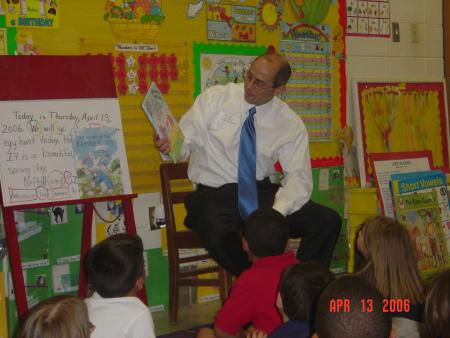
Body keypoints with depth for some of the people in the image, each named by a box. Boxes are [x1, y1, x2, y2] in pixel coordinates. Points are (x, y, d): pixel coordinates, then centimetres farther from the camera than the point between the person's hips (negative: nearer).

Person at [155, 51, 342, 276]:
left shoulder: (290, 124, 2)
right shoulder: (214, 98, 0)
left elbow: (298, 177, -3)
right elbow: (186, 142, -3)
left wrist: (276, 213, -21)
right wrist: (169, 146, -28)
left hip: (262, 192, 3)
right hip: (214, 195, -2)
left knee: (328, 221, -18)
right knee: (221, 237, -38)